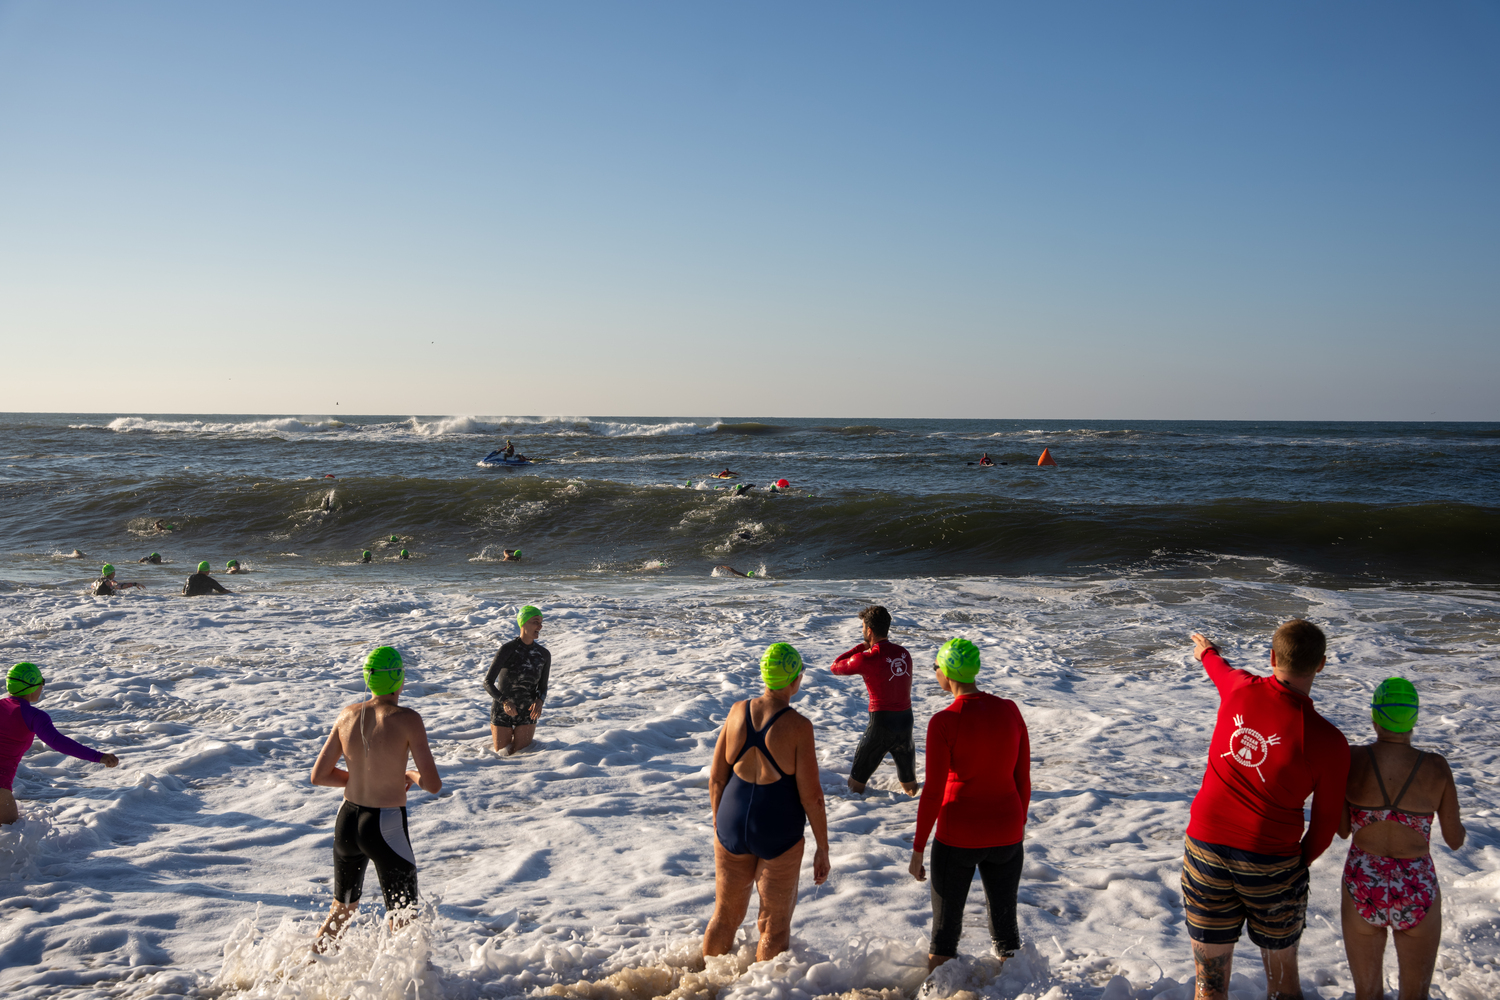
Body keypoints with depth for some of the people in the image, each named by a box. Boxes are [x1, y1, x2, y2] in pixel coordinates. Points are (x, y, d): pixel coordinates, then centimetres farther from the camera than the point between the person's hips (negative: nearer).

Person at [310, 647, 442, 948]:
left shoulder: (348, 715, -1)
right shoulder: (407, 720, -16)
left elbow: (318, 776, 5)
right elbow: (433, 785, -17)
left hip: (347, 820, 6)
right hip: (387, 826, -6)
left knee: (342, 909, 28)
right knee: (402, 922, 10)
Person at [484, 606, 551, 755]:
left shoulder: (544, 654, -6)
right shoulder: (507, 649, -19)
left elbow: (543, 687, 3)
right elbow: (488, 682, -19)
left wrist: (539, 701, -21)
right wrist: (504, 702, -35)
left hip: (527, 712, 3)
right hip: (502, 710, -3)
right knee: (503, 754, 9)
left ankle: (519, 736, 35)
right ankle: (494, 729, 39)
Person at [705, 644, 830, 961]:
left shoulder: (737, 712, -6)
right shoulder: (797, 726, -18)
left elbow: (716, 778, 1)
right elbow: (810, 795, -15)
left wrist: (718, 824, 15)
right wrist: (822, 849, -4)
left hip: (732, 827, 4)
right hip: (779, 834, -4)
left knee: (725, 916, 22)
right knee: (774, 925, 15)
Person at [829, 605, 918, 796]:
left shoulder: (867, 658, -14)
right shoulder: (904, 654, 6)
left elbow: (835, 667, 1)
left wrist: (861, 647, 6)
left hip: (881, 722, -6)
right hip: (906, 720, 6)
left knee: (856, 781, 9)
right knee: (910, 785, 19)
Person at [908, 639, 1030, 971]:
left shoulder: (944, 722, -17)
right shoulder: (1010, 711, -3)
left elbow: (933, 792, -15)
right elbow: (1023, 780, 3)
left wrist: (917, 849, -5)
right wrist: (1018, 829, 16)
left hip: (958, 837, -4)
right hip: (1006, 834, 4)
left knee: (946, 925, 14)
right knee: (1004, 920, 19)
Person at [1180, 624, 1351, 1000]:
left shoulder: (1239, 689, -7)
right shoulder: (1328, 742, -16)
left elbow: (1219, 669, 20)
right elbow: (1326, 821, -4)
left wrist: (1207, 652, 44)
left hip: (1205, 848, 3)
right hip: (1271, 863, -2)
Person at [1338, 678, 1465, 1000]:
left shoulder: (1351, 761, -13)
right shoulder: (1436, 767, -13)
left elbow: (1342, 829, -2)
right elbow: (1455, 840, -3)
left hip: (1362, 888, 0)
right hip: (1417, 892, 0)